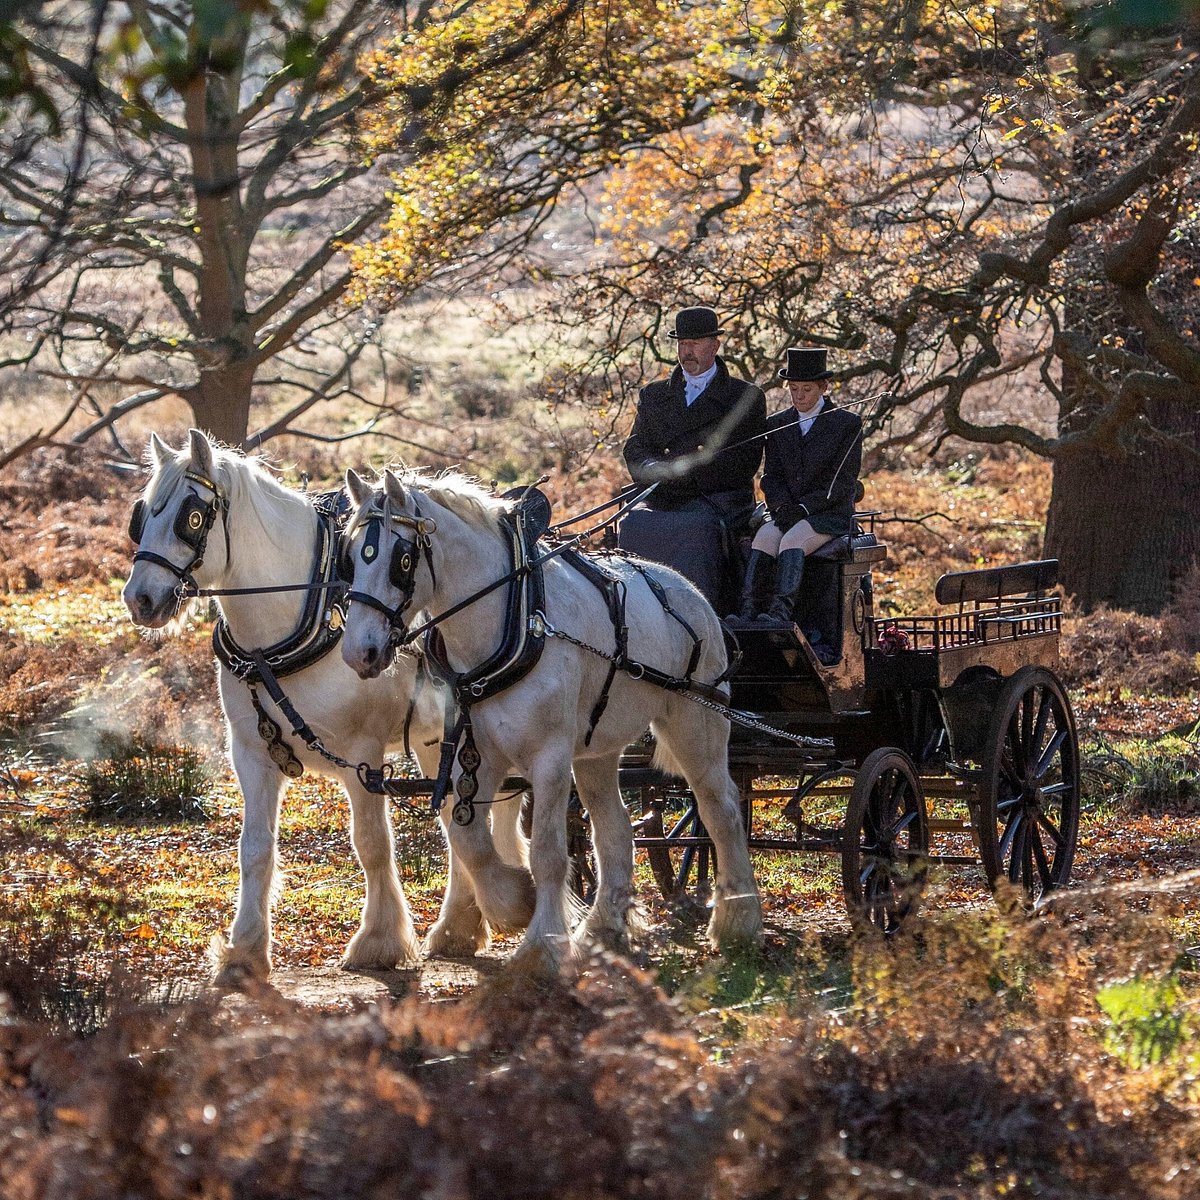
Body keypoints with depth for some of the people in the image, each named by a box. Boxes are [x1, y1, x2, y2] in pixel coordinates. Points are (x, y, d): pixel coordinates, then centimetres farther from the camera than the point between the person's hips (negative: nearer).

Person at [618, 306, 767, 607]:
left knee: (696, 529, -35)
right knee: (633, 524, -28)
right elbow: (635, 447, 14)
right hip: (661, 500, 3)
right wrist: (655, 469, -11)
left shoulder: (745, 397, 8)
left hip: (719, 499, -3)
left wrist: (689, 469, -14)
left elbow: (746, 461, -2)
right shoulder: (654, 395, 22)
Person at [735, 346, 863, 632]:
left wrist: (803, 507, -15)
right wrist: (781, 505, -10)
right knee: (763, 539, -29)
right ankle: (747, 613, -42)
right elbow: (771, 475, 12)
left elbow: (844, 480, -4)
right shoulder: (776, 424, 17)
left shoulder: (848, 424, 3)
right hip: (786, 512, 4)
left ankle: (781, 612, -48)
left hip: (830, 514, -3)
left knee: (792, 540, -33)